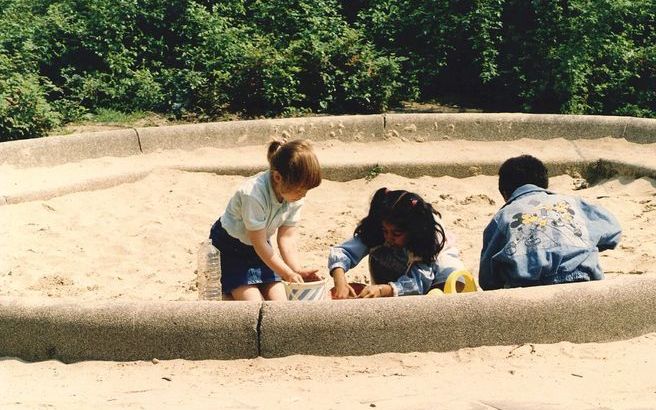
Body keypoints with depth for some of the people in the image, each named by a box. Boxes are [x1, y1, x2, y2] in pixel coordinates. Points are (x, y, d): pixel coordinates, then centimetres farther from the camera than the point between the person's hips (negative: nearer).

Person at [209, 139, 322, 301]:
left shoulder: (295, 195, -17)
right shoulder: (253, 194, -36)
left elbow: (287, 237, -9)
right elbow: (259, 245, -27)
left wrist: (298, 271, -22)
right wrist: (288, 274, -25)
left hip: (259, 247, 6)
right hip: (229, 247, -6)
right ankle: (226, 295, 13)